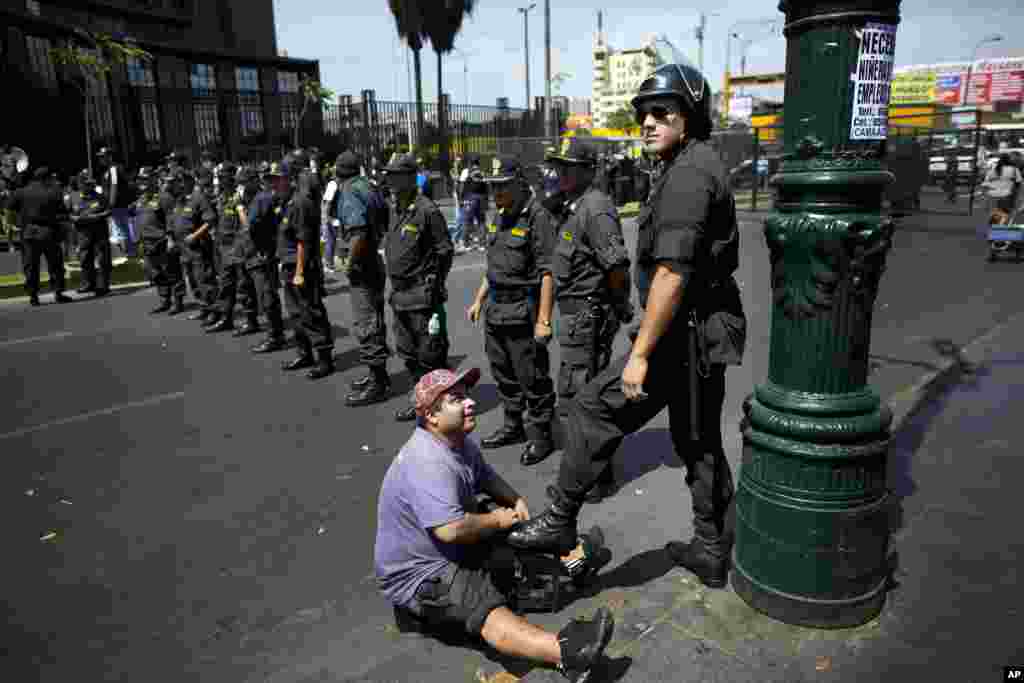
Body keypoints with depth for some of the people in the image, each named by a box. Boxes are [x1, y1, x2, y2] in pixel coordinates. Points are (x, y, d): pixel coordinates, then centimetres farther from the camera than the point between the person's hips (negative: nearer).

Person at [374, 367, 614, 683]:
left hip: (453, 549, 11)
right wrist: (497, 520, -19)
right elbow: (450, 529, -37)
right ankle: (564, 652, -47)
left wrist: (516, 500, 1)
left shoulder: (458, 441, 2)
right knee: (484, 606, -30)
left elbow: (486, 477, 19)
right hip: (416, 575, -11)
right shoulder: (428, 463, -30)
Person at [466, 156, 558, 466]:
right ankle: (513, 426, 34)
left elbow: (548, 272, -20)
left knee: (532, 377, 1)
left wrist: (543, 319, -23)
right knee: (504, 374, 19)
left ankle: (540, 435, 15)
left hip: (523, 312, -9)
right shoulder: (501, 217, 12)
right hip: (496, 309, 9)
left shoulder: (537, 217, -15)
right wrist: (478, 301, 19)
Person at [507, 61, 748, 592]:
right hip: (708, 329, 11)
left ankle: (559, 521, 7)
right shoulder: (700, 166, 17)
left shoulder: (688, 173, -17)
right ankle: (711, 551, 30)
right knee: (699, 441, 17)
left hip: (685, 333, -10)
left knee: (594, 409, -4)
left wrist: (640, 353, -24)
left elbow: (672, 273, -25)